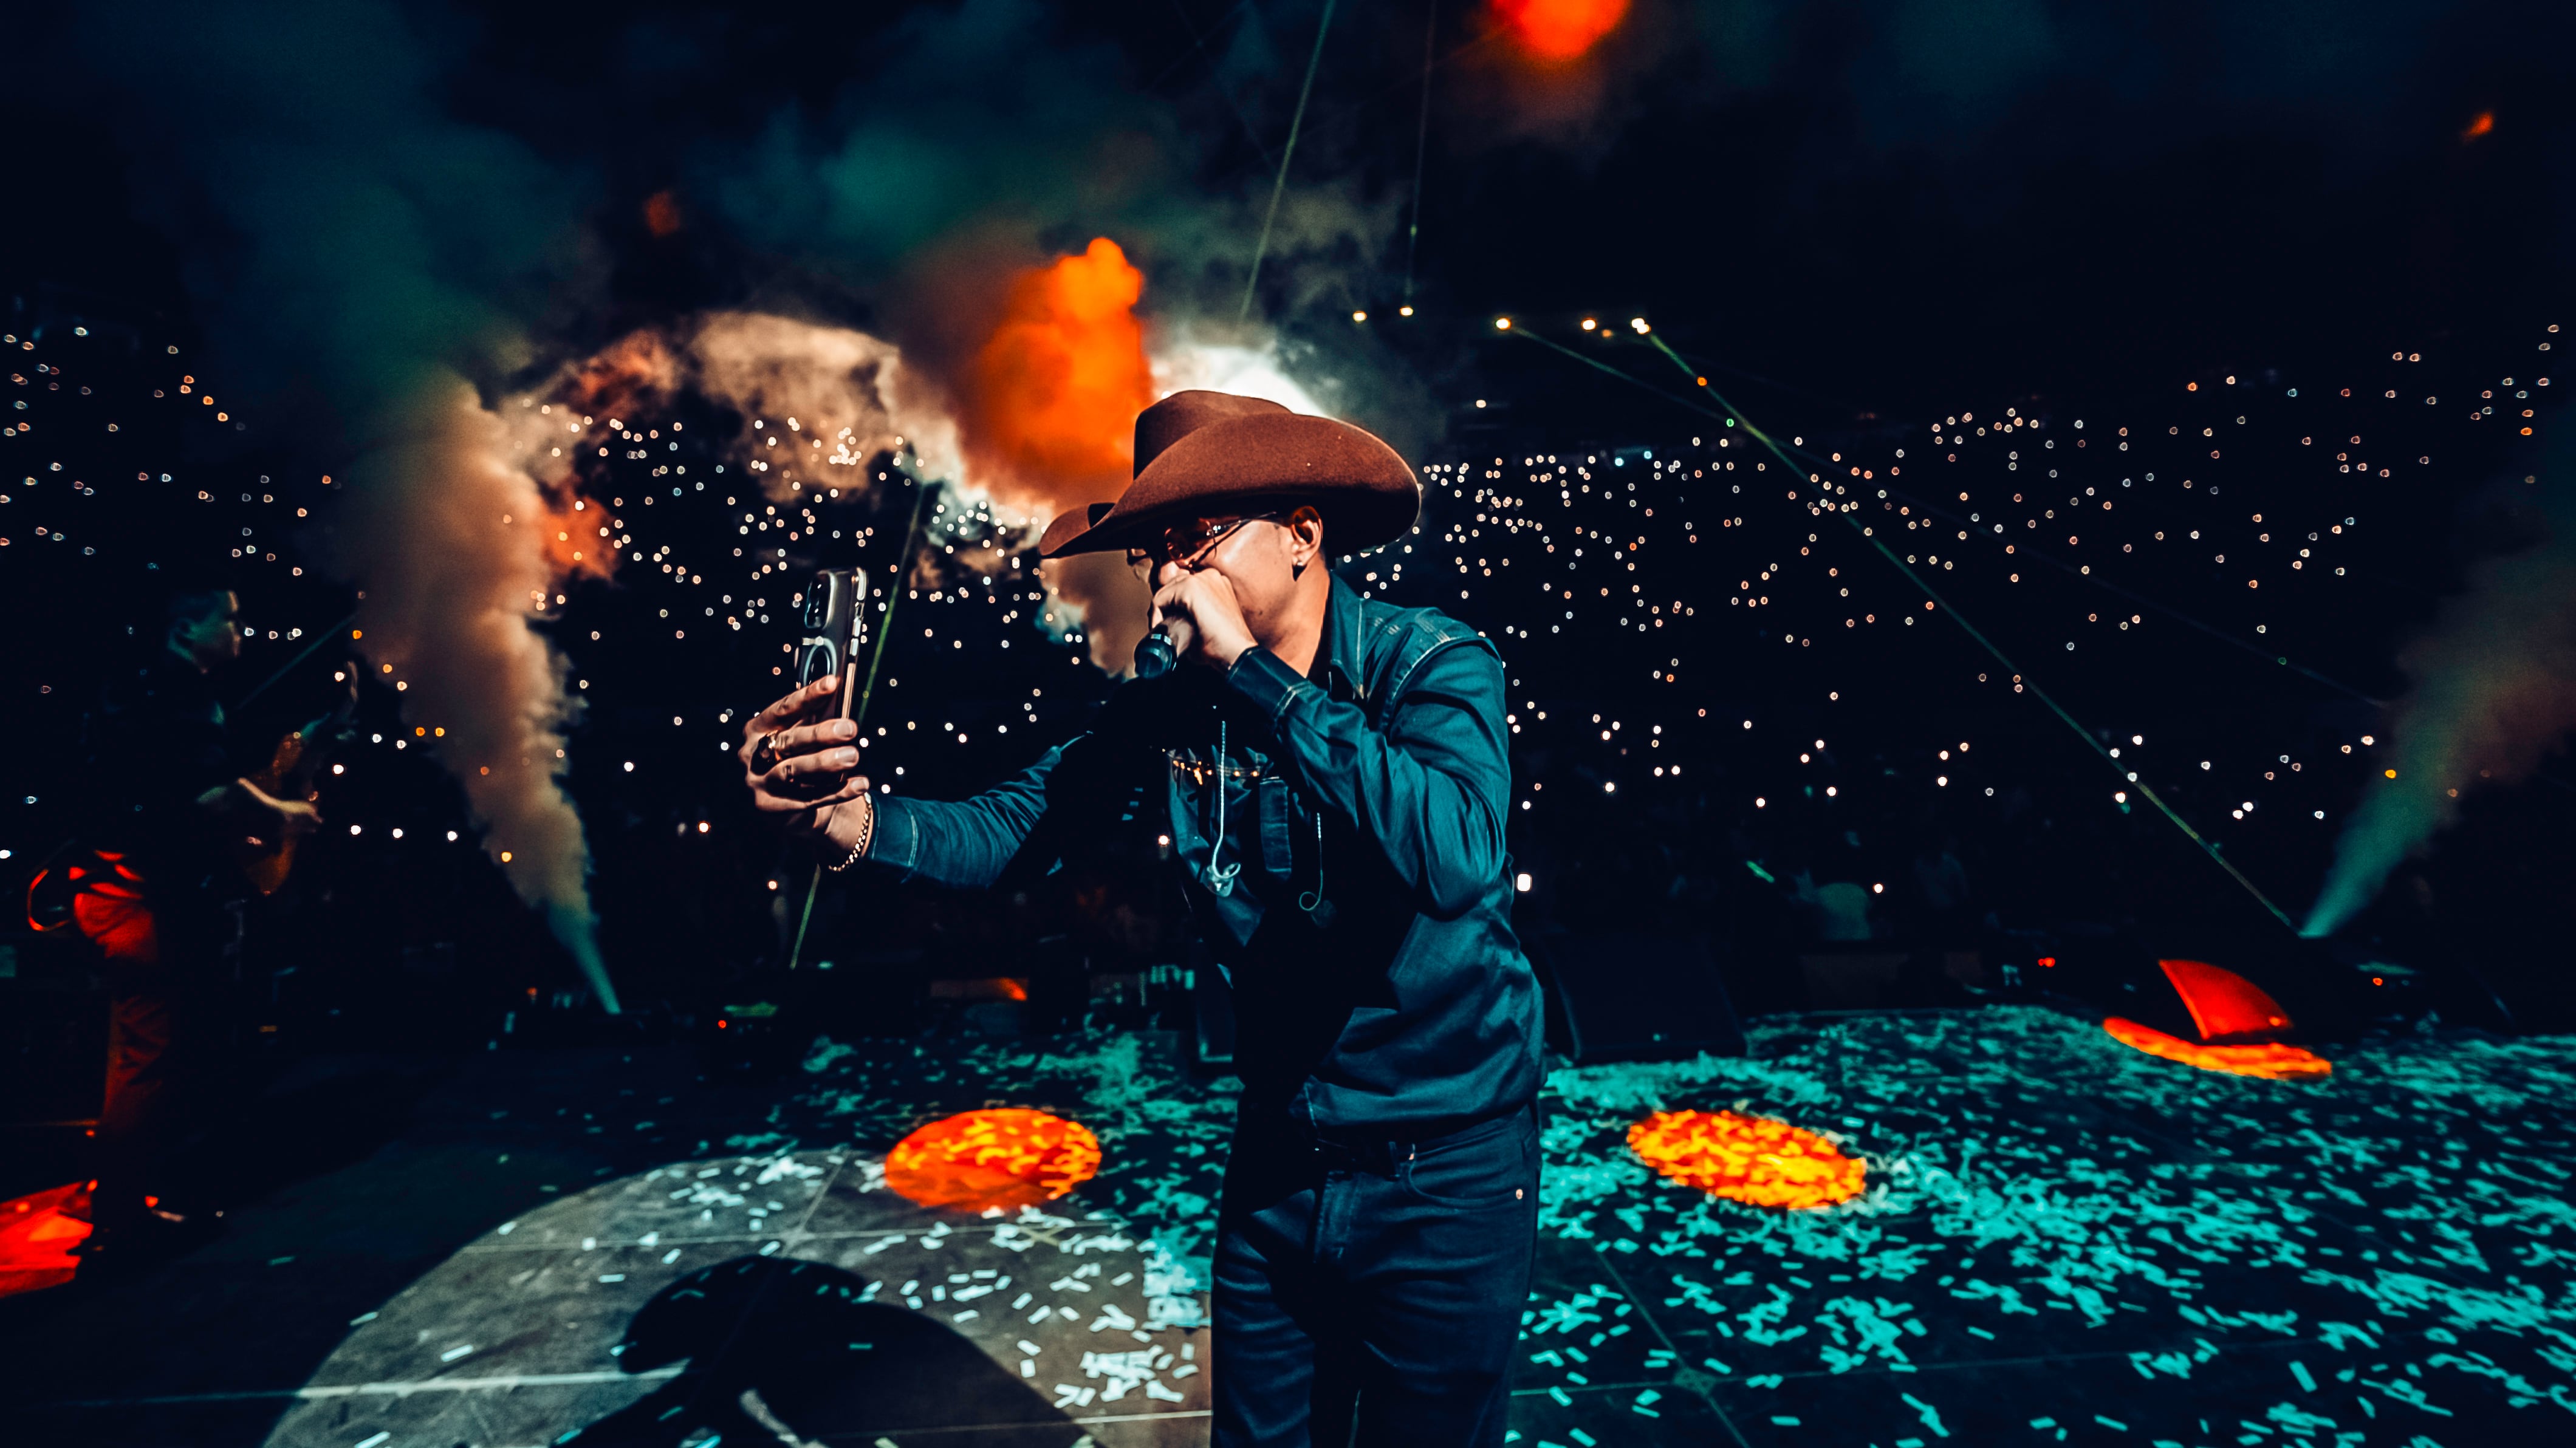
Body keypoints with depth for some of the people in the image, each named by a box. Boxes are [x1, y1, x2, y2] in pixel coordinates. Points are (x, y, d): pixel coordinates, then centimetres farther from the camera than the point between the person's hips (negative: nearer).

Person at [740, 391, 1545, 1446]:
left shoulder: (1431, 664, -18)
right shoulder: (1171, 708, -5)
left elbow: (1453, 856, -35)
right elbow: (1012, 827, -8)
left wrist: (1254, 672, -34)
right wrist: (854, 818, -28)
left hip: (1445, 1175, -3)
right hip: (1277, 1167, 4)